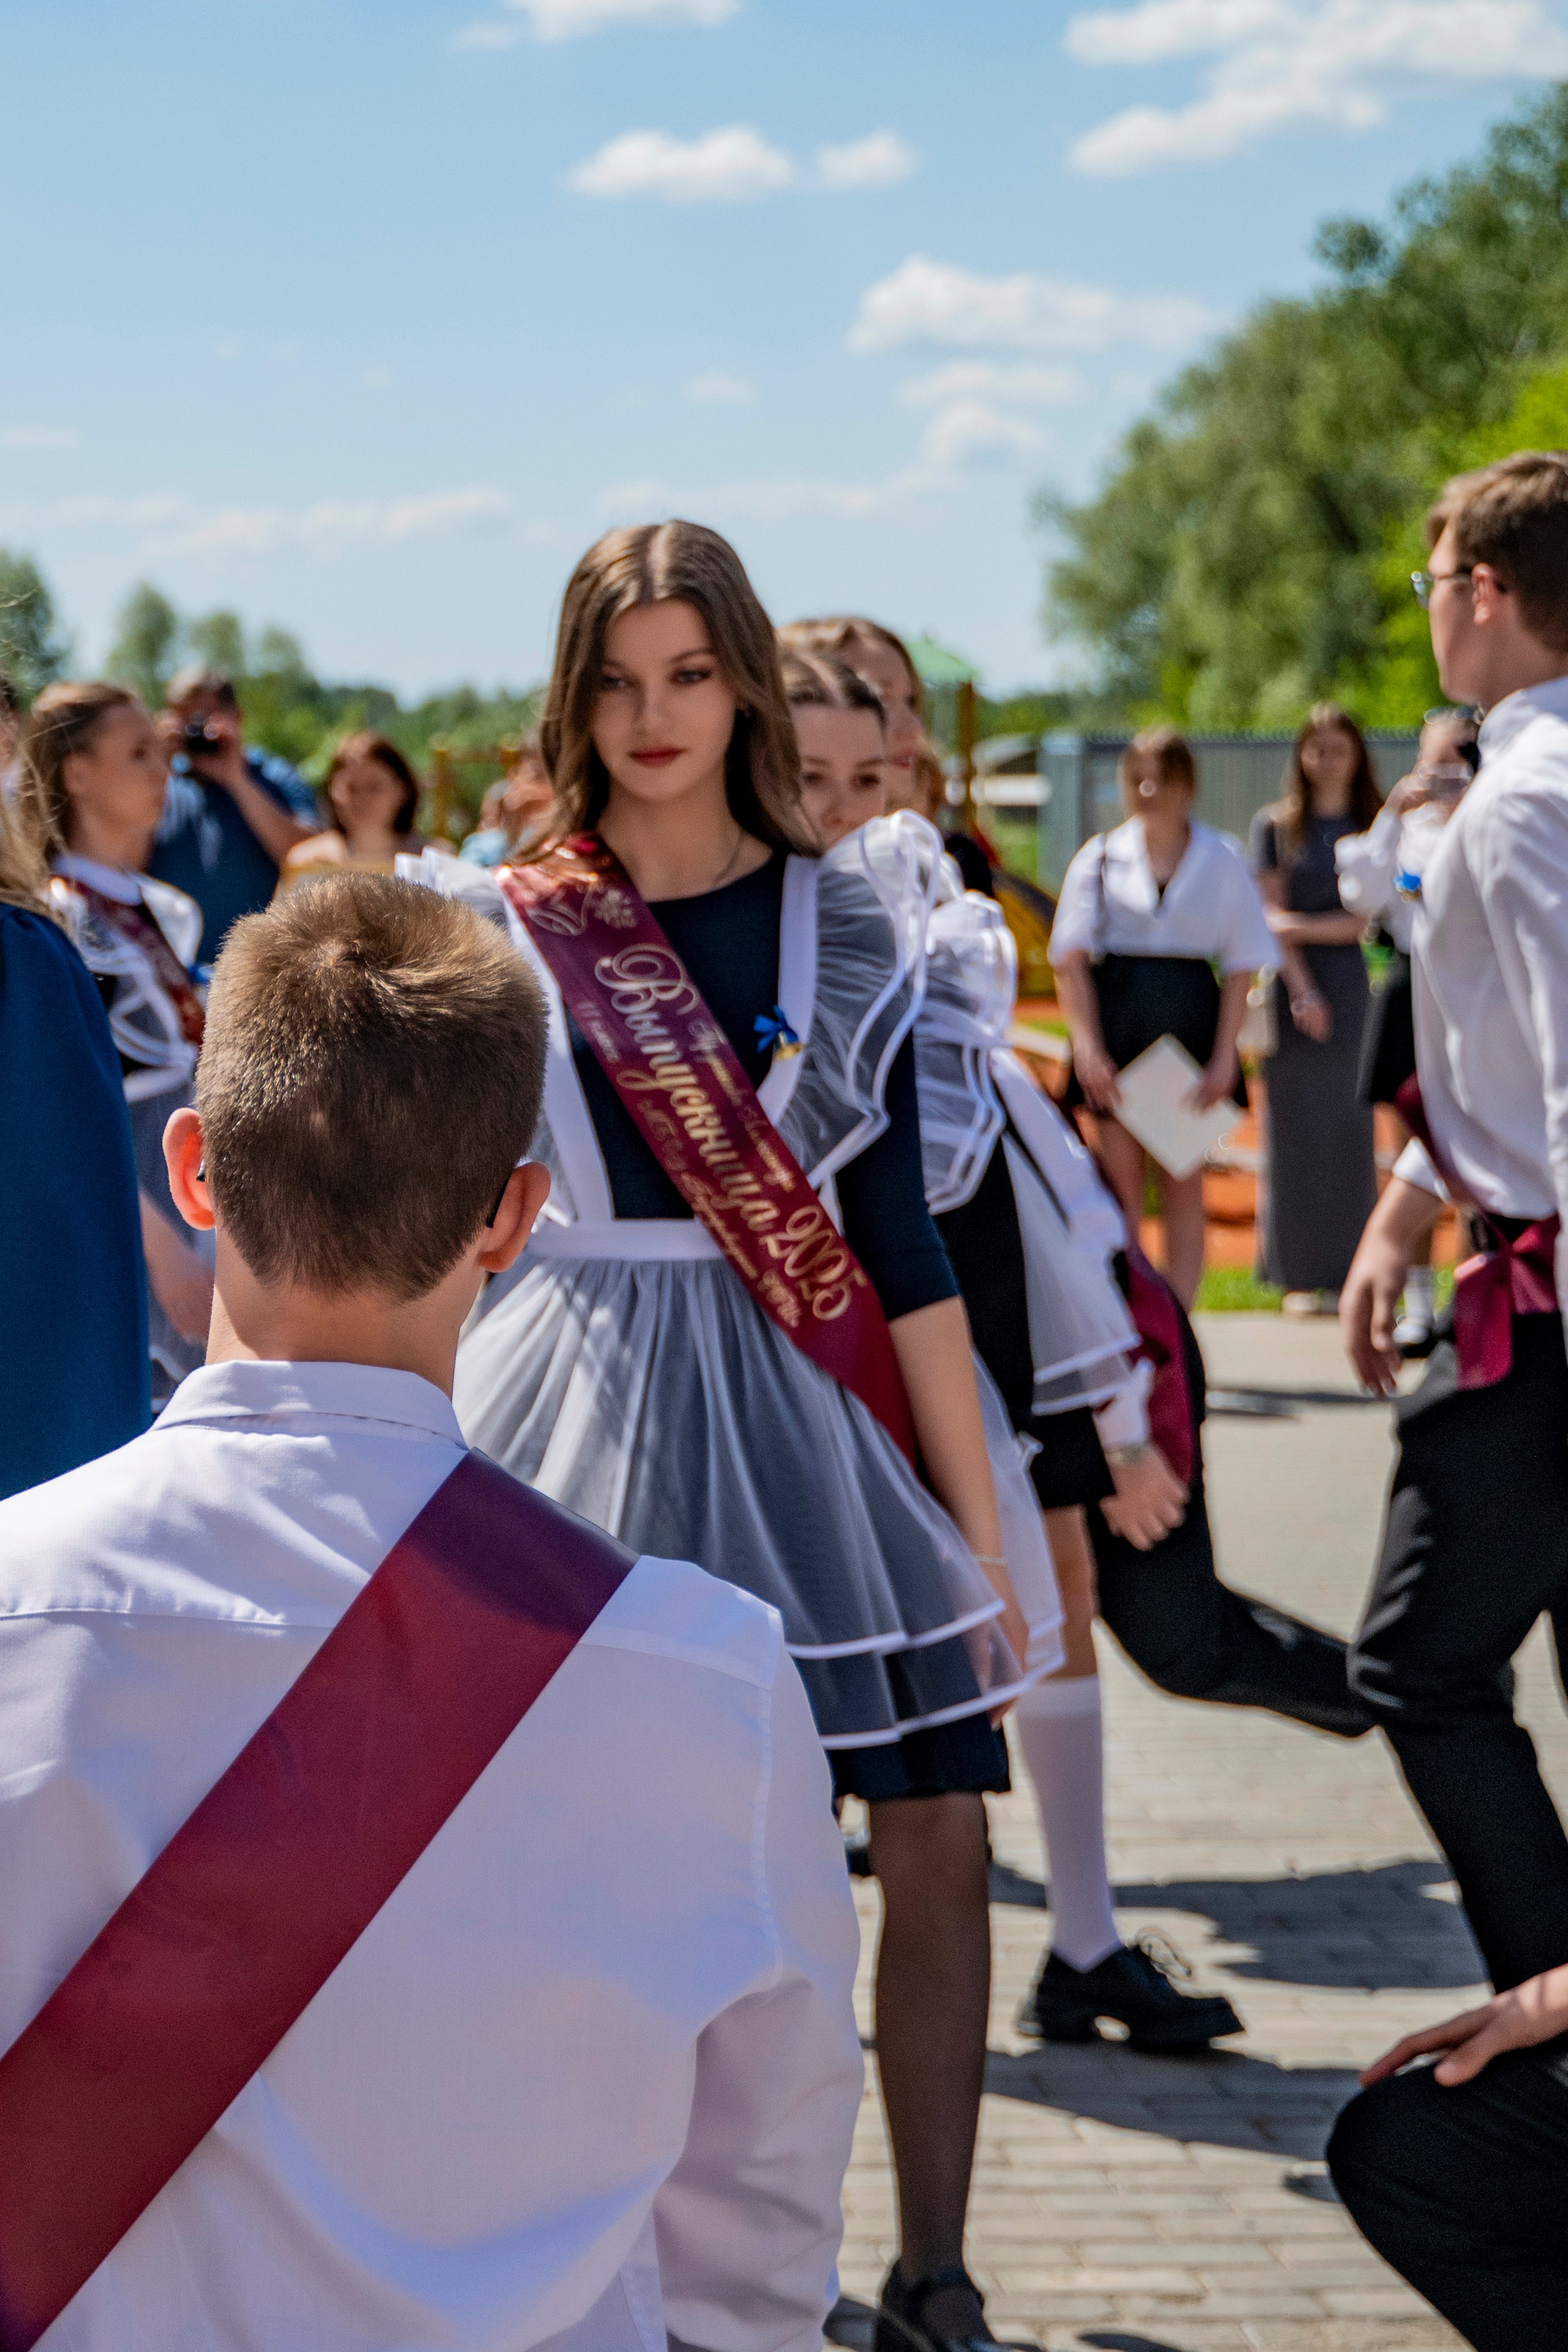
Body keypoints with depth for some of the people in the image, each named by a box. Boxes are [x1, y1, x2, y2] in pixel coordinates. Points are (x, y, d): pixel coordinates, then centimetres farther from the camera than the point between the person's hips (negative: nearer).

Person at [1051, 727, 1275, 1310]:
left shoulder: (1221, 858, 4)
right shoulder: (1101, 856, 5)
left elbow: (1242, 966, 3)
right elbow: (1071, 959, 0)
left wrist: (1223, 1058, -6)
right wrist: (1086, 1045, -12)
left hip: (1191, 1026, 0)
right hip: (1117, 1024, 0)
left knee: (1184, 1187, 2)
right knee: (1122, 1186, 1)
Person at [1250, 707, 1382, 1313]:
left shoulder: (1375, 829, 9)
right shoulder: (1275, 825, 7)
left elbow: (1369, 917, 1)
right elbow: (1273, 916, 0)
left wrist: (1301, 926, -10)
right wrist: (1302, 990, -11)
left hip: (1353, 988, 1)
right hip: (1293, 988, -1)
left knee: (1348, 1129, -1)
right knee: (1295, 1129, -2)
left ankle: (1346, 1273, 4)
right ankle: (1299, 1275, 2)